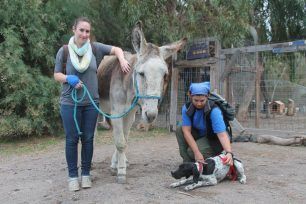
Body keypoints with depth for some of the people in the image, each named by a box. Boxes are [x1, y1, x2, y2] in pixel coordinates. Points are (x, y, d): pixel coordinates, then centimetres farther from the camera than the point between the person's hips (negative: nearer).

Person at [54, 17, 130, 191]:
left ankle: (86, 173, 22)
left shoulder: (96, 48, 1)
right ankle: (73, 175, 16)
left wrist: (122, 60, -16)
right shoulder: (64, 51, -2)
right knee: (72, 139, 4)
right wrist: (69, 79, -17)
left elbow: (116, 49, 4)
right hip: (70, 102, -1)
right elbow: (57, 75, 3)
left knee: (88, 138, 8)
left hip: (91, 102, 2)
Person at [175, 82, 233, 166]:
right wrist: (196, 152, -35)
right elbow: (187, 131, -24)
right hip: (199, 135, 5)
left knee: (191, 152, -27)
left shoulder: (214, 111, -30)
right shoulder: (186, 108, -18)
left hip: (214, 140, -4)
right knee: (180, 130, -20)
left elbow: (222, 134, -38)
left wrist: (229, 153, -55)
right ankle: (188, 162, -9)